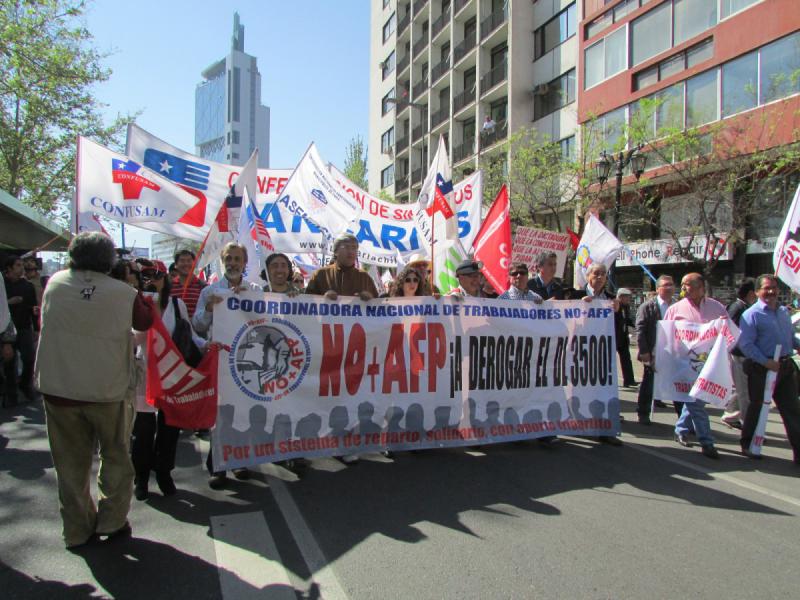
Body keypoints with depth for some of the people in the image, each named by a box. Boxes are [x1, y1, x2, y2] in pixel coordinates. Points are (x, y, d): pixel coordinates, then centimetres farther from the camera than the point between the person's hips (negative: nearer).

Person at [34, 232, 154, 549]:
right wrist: (141, 293, 19)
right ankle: (112, 521, 21)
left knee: (71, 462, 14)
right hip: (108, 389, -2)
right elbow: (145, 321, 5)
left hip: (58, 388, 2)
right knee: (115, 456, 17)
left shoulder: (54, 283, -4)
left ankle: (78, 529, 24)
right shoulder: (124, 293, -13)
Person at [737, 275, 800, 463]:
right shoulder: (751, 314, -11)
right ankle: (748, 445, 24)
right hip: (762, 368, -6)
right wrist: (766, 362, -23)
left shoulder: (784, 311, 12)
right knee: (757, 406, 7)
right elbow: (745, 344, -18)